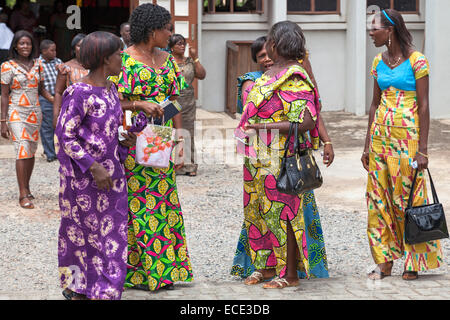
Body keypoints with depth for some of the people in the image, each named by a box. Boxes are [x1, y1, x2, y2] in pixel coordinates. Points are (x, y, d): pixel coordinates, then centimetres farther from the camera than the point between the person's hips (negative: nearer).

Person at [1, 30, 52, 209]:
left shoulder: (37, 65, 7)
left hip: (34, 112, 5)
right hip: (16, 113, -5)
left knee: (31, 151, 8)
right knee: (22, 151, -13)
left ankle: (26, 187, 22)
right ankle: (23, 195, -13)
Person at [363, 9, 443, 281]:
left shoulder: (416, 61, -9)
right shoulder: (379, 62, 10)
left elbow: (424, 106, -10)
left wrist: (422, 148, -14)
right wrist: (367, 144, 12)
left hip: (406, 136, -6)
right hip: (380, 134, 6)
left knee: (408, 198, -2)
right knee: (379, 198, 4)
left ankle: (414, 262, 8)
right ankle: (385, 261, 11)